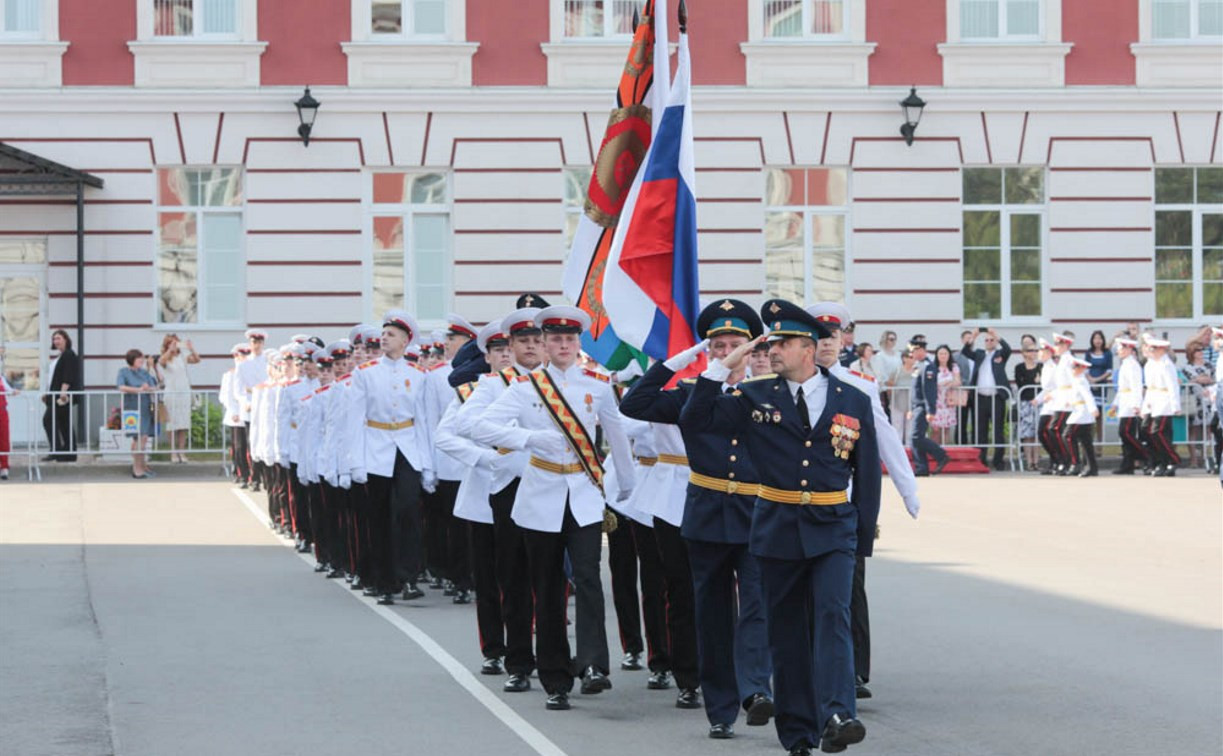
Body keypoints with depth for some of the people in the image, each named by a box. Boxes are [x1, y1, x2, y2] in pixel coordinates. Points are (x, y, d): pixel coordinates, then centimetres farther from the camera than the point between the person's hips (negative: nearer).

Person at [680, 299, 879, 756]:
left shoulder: (854, 402, 4)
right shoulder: (755, 397, 5)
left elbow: (868, 474, 9)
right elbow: (696, 419, 0)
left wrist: (864, 538, 7)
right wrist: (722, 368, -6)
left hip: (833, 529, -1)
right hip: (777, 529, 1)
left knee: (833, 614, -19)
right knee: (787, 630, 5)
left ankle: (837, 716, -28)